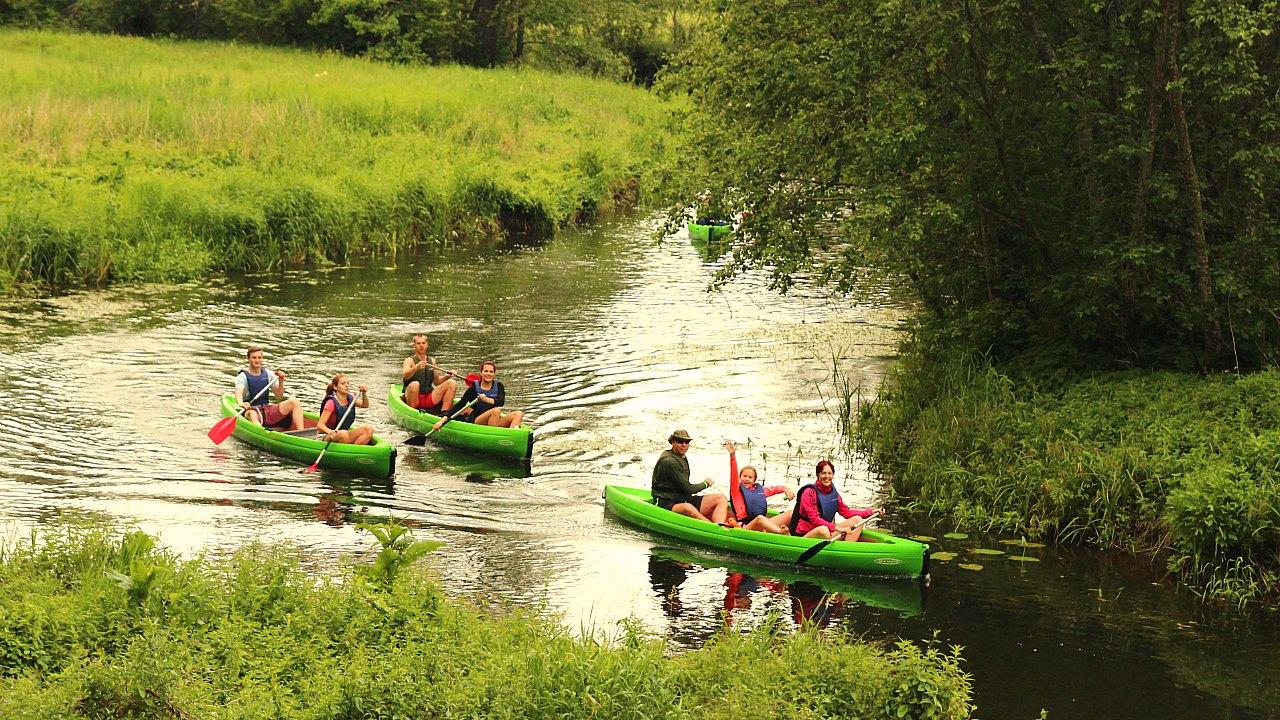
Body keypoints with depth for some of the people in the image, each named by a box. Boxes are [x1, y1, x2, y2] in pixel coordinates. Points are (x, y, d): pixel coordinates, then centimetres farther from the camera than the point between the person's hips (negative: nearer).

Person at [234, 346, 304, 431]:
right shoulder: (243, 376, -2)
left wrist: (281, 381, -4)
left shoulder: (268, 374, 12)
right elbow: (238, 393, -23)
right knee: (252, 414, -42)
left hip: (268, 410, 5)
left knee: (294, 402, -16)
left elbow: (279, 396, 14)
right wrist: (241, 404, -46)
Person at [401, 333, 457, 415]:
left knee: (452, 383, -8)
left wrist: (447, 376, 1)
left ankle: (444, 413, -15)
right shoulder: (410, 360, -3)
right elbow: (404, 376, -22)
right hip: (414, 399, -5)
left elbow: (437, 382, 20)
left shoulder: (432, 361, 14)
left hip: (429, 398, 5)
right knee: (414, 384, -38)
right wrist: (416, 367, -40)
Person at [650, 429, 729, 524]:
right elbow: (688, 489, -17)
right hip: (668, 504, -10)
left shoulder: (683, 458, 16)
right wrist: (706, 484, 1)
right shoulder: (669, 461, -17)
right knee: (688, 508, -44)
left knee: (721, 499, -7)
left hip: (685, 501, 10)